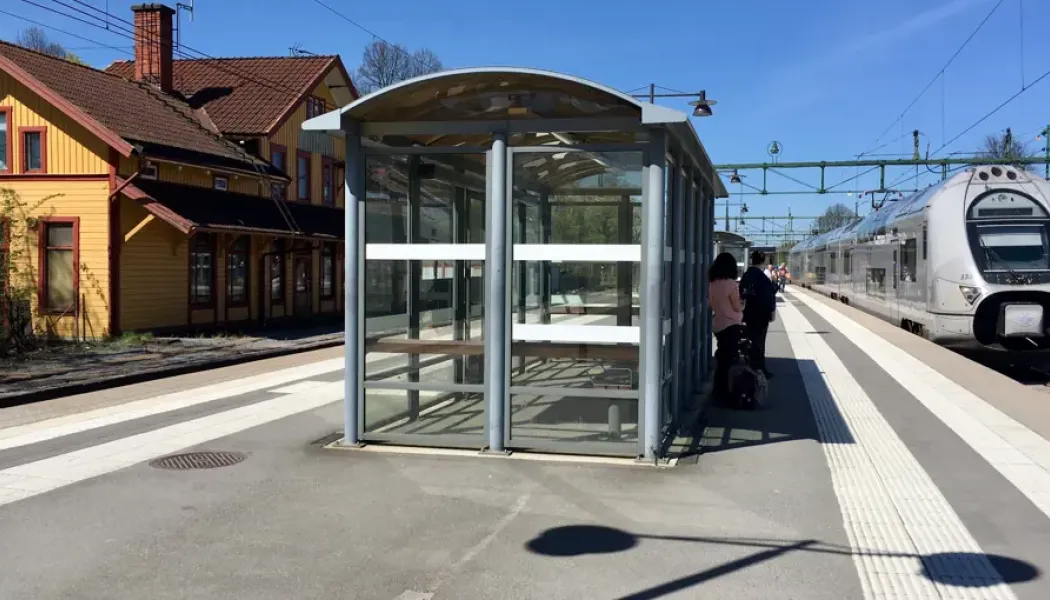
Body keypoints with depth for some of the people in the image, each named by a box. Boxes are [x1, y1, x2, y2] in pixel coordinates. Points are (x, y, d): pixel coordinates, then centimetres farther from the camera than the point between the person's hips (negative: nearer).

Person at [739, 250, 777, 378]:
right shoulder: (761, 277, -18)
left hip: (749, 314, 8)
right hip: (760, 314, -8)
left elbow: (742, 294, 11)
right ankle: (759, 370, 7)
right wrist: (772, 311, -7)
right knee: (759, 342, 1)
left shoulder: (746, 275, 6)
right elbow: (768, 296, -17)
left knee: (754, 341, 16)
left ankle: (754, 368, 23)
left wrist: (744, 310, 17)